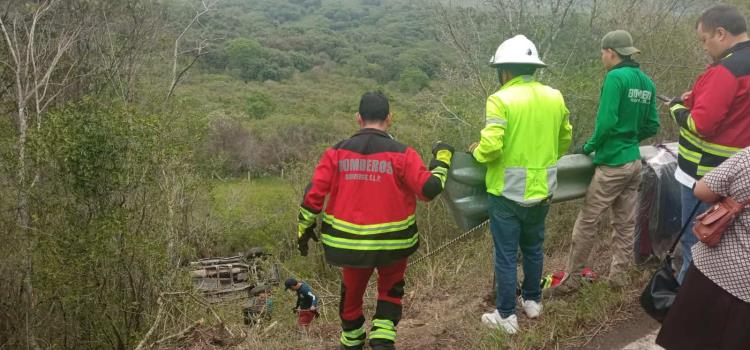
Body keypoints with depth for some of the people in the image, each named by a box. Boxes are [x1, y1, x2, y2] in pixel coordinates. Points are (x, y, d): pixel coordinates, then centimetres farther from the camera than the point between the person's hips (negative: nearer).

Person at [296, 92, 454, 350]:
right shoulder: (402, 154, -11)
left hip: (349, 242, 2)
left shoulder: (337, 152, -5)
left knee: (352, 293, 24)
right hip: (392, 242, -1)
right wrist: (442, 158, 5)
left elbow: (313, 195, -5)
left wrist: (305, 228, 9)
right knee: (390, 291, 25)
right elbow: (429, 189, -12)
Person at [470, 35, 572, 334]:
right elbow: (564, 140, 15)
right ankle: (532, 300, 38)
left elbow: (491, 146, -25)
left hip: (507, 192, -5)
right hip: (541, 189, 6)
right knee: (533, 248, 22)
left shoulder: (500, 99, -17)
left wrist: (476, 151, -4)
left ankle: (506, 316, 16)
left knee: (506, 255, 6)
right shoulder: (555, 97, 2)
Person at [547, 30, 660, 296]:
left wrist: (589, 147, -6)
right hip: (634, 162, 8)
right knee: (625, 223, 13)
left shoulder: (615, 77, -14)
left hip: (612, 164, -8)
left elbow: (606, 122, -20)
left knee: (587, 222, 0)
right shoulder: (646, 81, 8)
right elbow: (652, 126, 11)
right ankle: (619, 276, 22)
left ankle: (572, 279, 8)